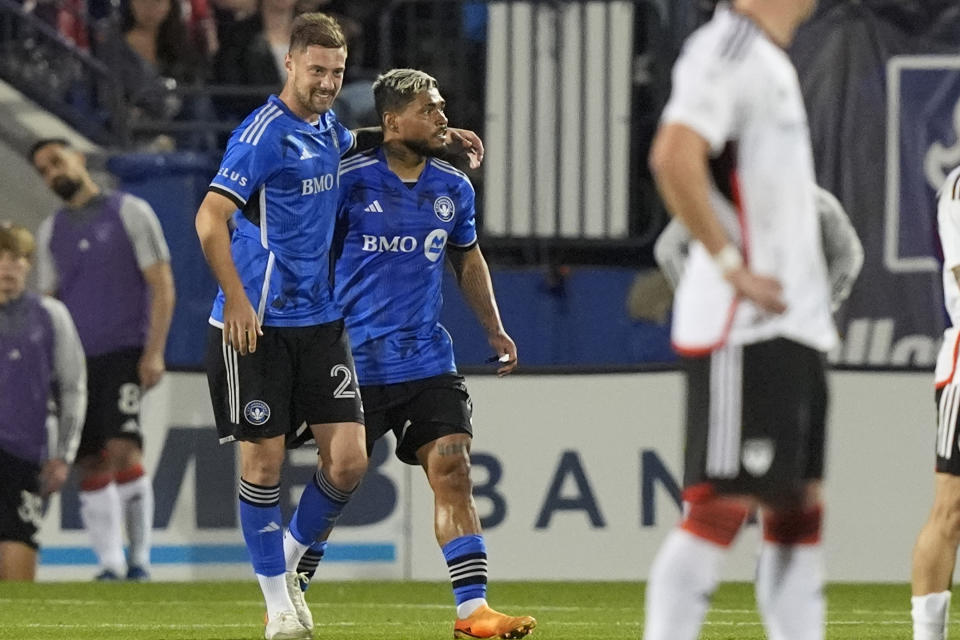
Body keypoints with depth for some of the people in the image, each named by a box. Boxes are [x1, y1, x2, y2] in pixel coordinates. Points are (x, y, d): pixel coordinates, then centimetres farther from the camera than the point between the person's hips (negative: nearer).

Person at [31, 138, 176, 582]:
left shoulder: (129, 212, 1)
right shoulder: (51, 232, 16)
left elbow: (162, 286, -3)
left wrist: (154, 352, -12)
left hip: (126, 353, -5)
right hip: (77, 359, 5)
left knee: (123, 449, -20)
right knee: (91, 464, 0)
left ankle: (139, 559, -14)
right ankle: (110, 565, 5)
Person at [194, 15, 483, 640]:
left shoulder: (325, 126, 11)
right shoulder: (264, 133, -13)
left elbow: (353, 141, 37)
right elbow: (210, 218, -20)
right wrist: (236, 299, -26)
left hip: (320, 319, 7)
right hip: (257, 324, -7)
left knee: (348, 460, -2)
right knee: (264, 459, -1)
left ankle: (290, 560, 22)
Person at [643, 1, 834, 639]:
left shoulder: (771, 60, 19)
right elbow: (674, 157, -25)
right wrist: (732, 266, -21)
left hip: (794, 325, 10)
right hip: (742, 329, -10)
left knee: (800, 507, 8)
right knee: (721, 505, -11)